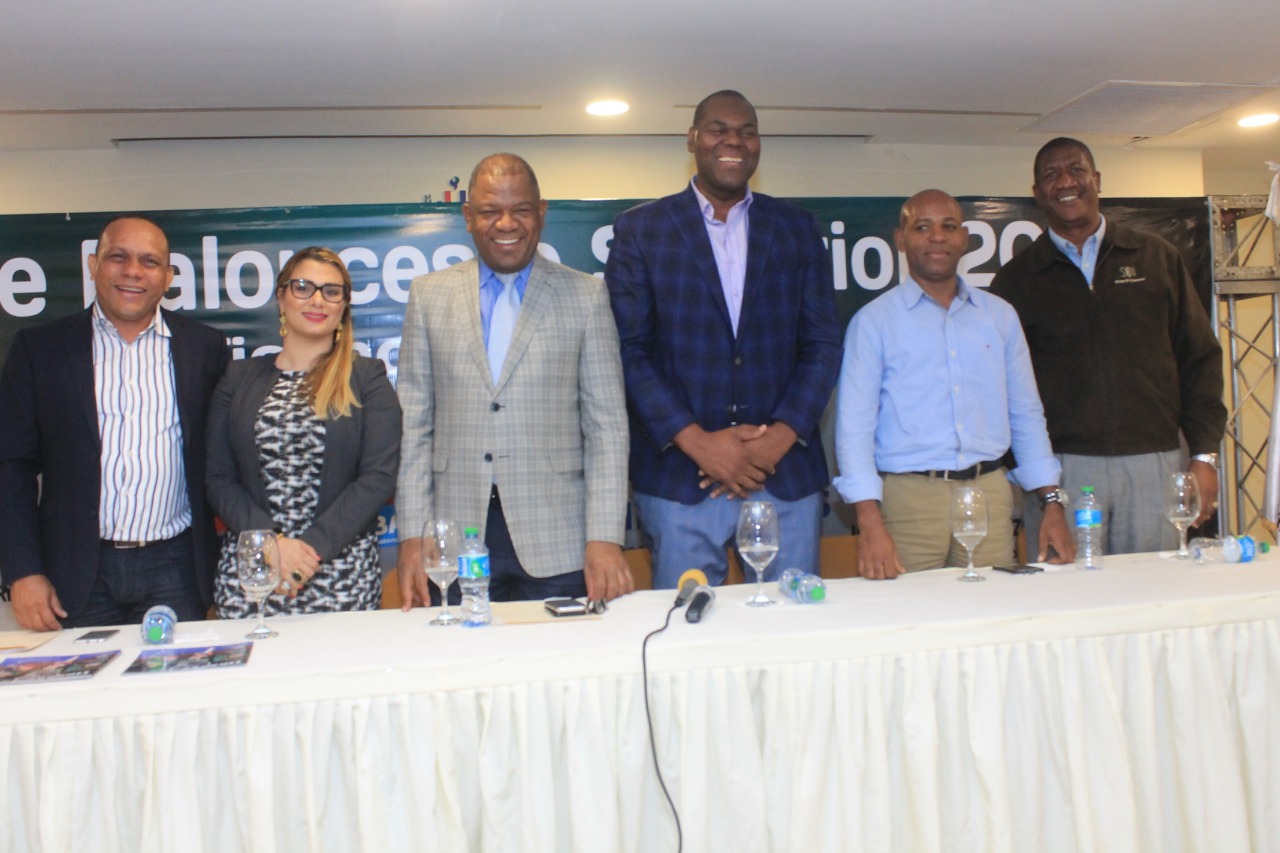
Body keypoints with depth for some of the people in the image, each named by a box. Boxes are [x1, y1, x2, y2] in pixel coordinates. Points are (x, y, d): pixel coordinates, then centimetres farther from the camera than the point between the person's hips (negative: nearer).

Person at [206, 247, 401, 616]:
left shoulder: (368, 378, 4)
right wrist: (272, 542, -11)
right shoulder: (238, 379, 10)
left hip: (342, 571, -1)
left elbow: (379, 477, -5)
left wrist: (313, 545, -14)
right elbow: (219, 479, 4)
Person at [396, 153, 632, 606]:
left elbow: (606, 425, 1)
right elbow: (414, 424, 7)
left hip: (555, 543, -1)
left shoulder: (585, 295, 4)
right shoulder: (429, 295, 9)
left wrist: (605, 538, -7)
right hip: (457, 544, 1)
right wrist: (412, 537, 0)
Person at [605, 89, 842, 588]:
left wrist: (781, 436, -8)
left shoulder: (797, 230, 11)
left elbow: (822, 344, 7)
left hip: (787, 474, 3)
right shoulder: (639, 230, 4)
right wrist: (696, 442, -12)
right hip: (679, 478, -2)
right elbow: (628, 350, -3)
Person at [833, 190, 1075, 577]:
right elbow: (855, 426, -5)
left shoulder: (1000, 316, 13)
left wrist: (1052, 502, 7)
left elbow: (1027, 415, 16)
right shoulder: (873, 321, 1)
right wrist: (870, 523, -15)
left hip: (989, 493, 3)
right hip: (909, 497, -3)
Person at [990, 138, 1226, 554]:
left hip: (1153, 464, 2)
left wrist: (1205, 455, 3)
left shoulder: (1158, 258, 12)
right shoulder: (1016, 278, 8)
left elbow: (1199, 358, 11)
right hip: (1061, 469, -1)